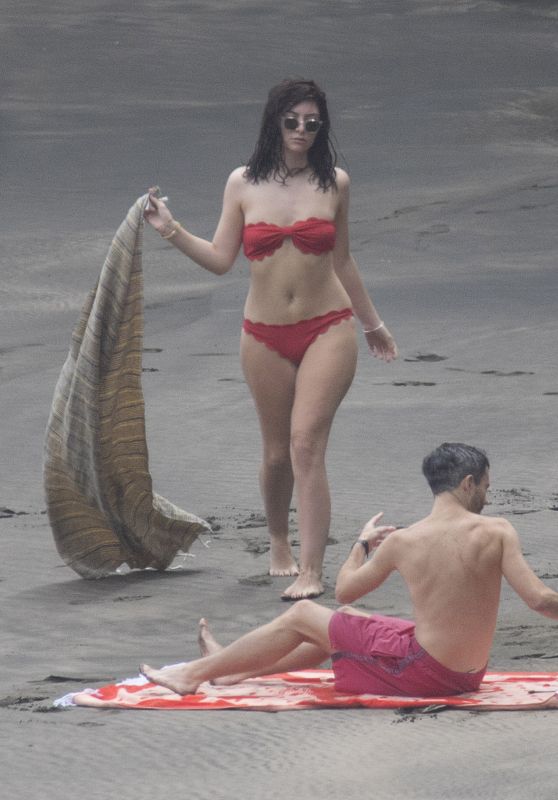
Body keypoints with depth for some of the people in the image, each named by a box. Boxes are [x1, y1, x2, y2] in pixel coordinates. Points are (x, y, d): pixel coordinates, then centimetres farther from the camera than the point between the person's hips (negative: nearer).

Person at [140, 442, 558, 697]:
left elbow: (345, 590, 5)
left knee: (301, 616, 14)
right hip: (468, 675, 4)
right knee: (345, 620, 28)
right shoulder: (498, 532, -11)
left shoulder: (402, 541, -11)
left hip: (421, 673, -4)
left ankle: (194, 673, 26)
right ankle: (235, 669, 41)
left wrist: (362, 544, 21)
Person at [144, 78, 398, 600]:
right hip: (265, 336, 2)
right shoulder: (244, 185, 2)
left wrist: (371, 323, 21)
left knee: (306, 442, -15)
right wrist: (171, 231, -10)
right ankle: (279, 543, 38)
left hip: (327, 330, -2)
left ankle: (311, 571, -19)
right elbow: (220, 259, 2)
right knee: (277, 453, 10)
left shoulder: (333, 183, 3)